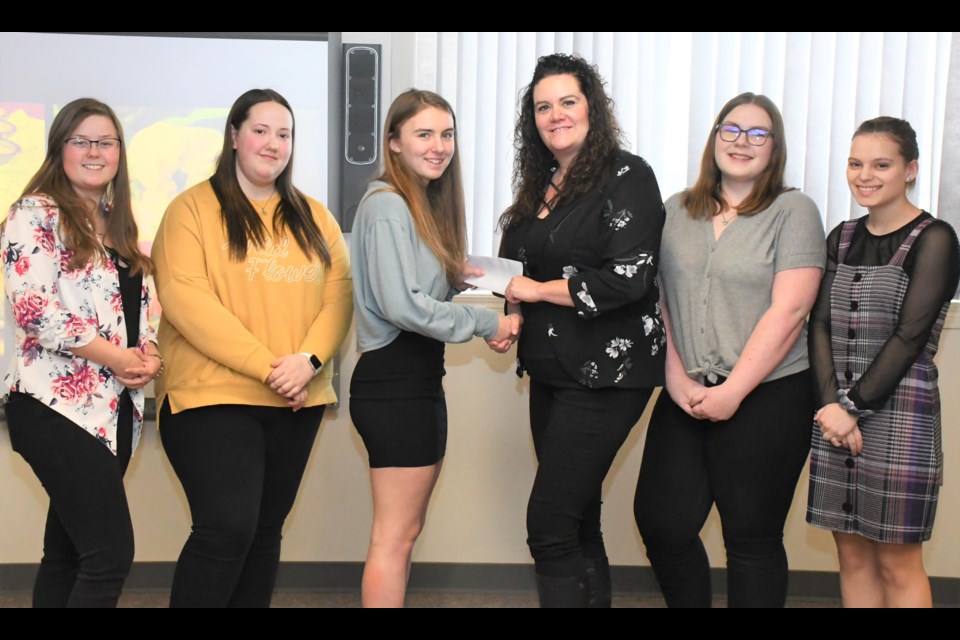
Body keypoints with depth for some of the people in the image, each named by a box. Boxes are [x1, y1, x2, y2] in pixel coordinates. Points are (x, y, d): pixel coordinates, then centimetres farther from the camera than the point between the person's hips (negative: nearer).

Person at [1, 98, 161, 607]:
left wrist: (148, 351, -3)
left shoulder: (119, 223, 18)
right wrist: (116, 357, -15)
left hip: (116, 407, 8)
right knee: (112, 552, -13)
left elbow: (144, 301, 19)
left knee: (67, 552, 13)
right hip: (58, 405, -8)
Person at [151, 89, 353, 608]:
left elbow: (339, 292, 5)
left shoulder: (313, 217, 14)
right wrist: (267, 365, -18)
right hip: (214, 396, -5)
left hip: (296, 403, 5)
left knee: (265, 532, 11)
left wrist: (310, 359, -14)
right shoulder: (193, 208, -2)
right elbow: (185, 299, -13)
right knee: (227, 529, -14)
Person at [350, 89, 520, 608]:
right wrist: (489, 324, -14)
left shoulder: (426, 203, 15)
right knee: (395, 536, -3)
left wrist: (454, 277, -1)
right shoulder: (386, 205, -14)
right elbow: (402, 306, -22)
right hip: (394, 383, -10)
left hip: (418, 379, 10)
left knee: (406, 528, 16)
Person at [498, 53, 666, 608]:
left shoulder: (626, 176, -10)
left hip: (606, 374, -8)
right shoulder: (541, 186, 13)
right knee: (578, 522, 15)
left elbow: (629, 278, -20)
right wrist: (512, 313, 4)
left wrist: (536, 289, -12)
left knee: (549, 525, -9)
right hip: (552, 372, 8)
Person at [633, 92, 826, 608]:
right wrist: (676, 379, -5)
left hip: (766, 397, -4)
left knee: (751, 536, 5)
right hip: (685, 397, 4)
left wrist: (733, 391, -14)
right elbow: (656, 299, 7)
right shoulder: (678, 210, 11)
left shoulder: (793, 212, -1)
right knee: (660, 522, 3)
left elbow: (788, 312, -10)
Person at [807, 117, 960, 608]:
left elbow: (910, 337, -12)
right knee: (853, 556, 10)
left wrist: (854, 405, -13)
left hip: (900, 413, -5)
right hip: (837, 411, 5)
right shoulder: (843, 238, 13)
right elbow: (820, 325, 4)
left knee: (898, 564, 3)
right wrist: (831, 403, -10)